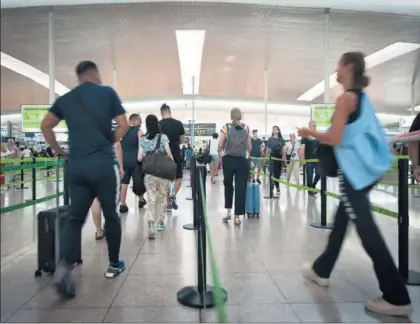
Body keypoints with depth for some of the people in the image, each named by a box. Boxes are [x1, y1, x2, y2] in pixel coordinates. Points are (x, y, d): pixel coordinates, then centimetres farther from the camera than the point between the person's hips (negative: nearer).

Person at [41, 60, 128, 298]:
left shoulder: (66, 99, 13)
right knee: (111, 215, 10)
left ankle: (65, 266, -11)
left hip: (76, 166, 4)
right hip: (103, 164, -3)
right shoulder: (107, 93, 3)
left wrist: (58, 150, 20)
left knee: (75, 218, 8)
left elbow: (46, 126, 12)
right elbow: (124, 126, -2)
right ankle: (114, 265, 22)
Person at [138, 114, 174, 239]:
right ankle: (161, 222, 28)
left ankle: (151, 225, -15)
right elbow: (169, 154, -8)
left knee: (151, 200, 2)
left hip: (148, 173, 1)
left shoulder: (143, 139, 4)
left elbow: (139, 158, 1)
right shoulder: (163, 137, -2)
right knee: (162, 198, 16)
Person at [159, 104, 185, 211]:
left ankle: (168, 203, 13)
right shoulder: (179, 123, -2)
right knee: (179, 177, 15)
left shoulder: (158, 125, -4)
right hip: (176, 154, 0)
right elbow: (182, 141, 6)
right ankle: (173, 195, -8)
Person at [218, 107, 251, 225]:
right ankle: (237, 216, 8)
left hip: (228, 160, 0)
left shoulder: (226, 127, 0)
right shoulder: (246, 128, 4)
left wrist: (221, 153, 17)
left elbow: (220, 146, -3)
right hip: (243, 161, 0)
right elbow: (249, 147, 7)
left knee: (228, 185, 19)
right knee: (241, 188, 5)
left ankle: (228, 212, 20)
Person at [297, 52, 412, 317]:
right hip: (365, 167, 10)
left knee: (366, 230, -6)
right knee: (341, 220, 16)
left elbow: (335, 139, -18)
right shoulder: (362, 97, 16)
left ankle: (397, 298, 2)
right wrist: (319, 135, 21)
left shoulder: (346, 97, -12)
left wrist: (310, 132, -2)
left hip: (354, 170, -10)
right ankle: (321, 270, 31)